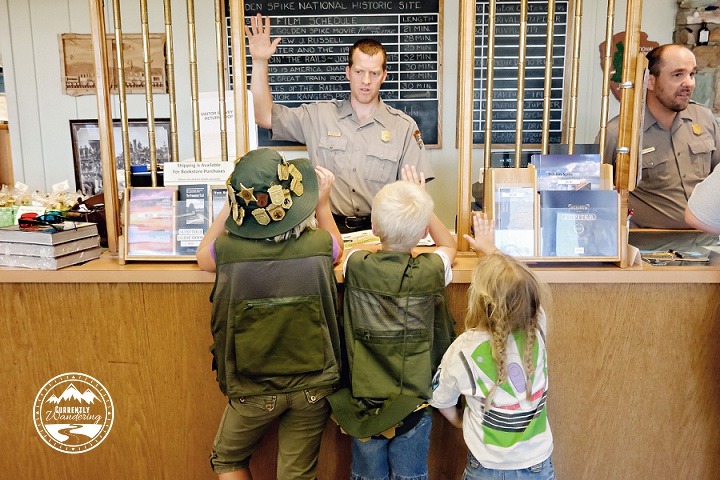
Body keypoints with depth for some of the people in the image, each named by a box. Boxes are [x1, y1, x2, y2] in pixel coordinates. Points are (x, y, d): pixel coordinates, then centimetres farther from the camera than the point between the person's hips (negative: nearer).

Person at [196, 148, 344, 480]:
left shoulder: (229, 251, -23)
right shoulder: (318, 245, -20)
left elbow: (202, 256, 4)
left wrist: (230, 206, 4)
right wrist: (322, 202, 9)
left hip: (254, 390, -1)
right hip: (313, 387, 2)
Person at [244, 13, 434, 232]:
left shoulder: (405, 127, 6)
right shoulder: (319, 115, 9)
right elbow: (264, 117, 8)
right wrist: (260, 62, 2)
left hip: (380, 229, 0)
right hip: (329, 226, 1)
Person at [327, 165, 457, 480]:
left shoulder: (356, 266, -15)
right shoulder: (430, 271, -16)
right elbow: (449, 245, 9)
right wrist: (421, 202, 10)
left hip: (364, 404, 1)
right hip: (413, 407, 0)